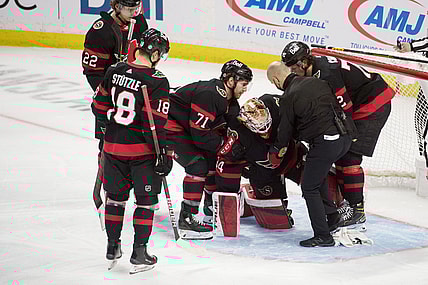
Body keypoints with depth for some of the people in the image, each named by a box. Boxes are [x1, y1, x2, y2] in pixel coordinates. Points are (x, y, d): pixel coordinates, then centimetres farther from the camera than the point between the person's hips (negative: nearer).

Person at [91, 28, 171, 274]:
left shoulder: (114, 71, 0)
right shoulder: (157, 81, -15)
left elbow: (100, 106, 9)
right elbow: (155, 122, -18)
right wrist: (164, 153, -11)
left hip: (113, 145, 5)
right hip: (142, 151, -5)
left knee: (116, 196, 19)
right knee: (147, 200, 8)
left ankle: (112, 247, 28)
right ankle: (139, 253, 7)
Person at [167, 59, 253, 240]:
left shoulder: (229, 99, 2)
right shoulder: (208, 94, -29)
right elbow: (199, 134, -28)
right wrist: (224, 143, -17)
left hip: (187, 126, 10)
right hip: (169, 125, -10)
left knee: (213, 158, 13)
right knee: (197, 165, -18)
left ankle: (211, 205, 30)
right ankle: (186, 219, -17)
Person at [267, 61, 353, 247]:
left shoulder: (288, 98, -5)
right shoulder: (316, 82, 13)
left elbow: (286, 131, 4)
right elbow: (340, 104, 21)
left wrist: (276, 152, 23)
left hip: (325, 143, -8)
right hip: (345, 137, 8)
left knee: (309, 187, 6)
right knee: (318, 174, 30)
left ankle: (323, 236, 3)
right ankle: (332, 215, 30)